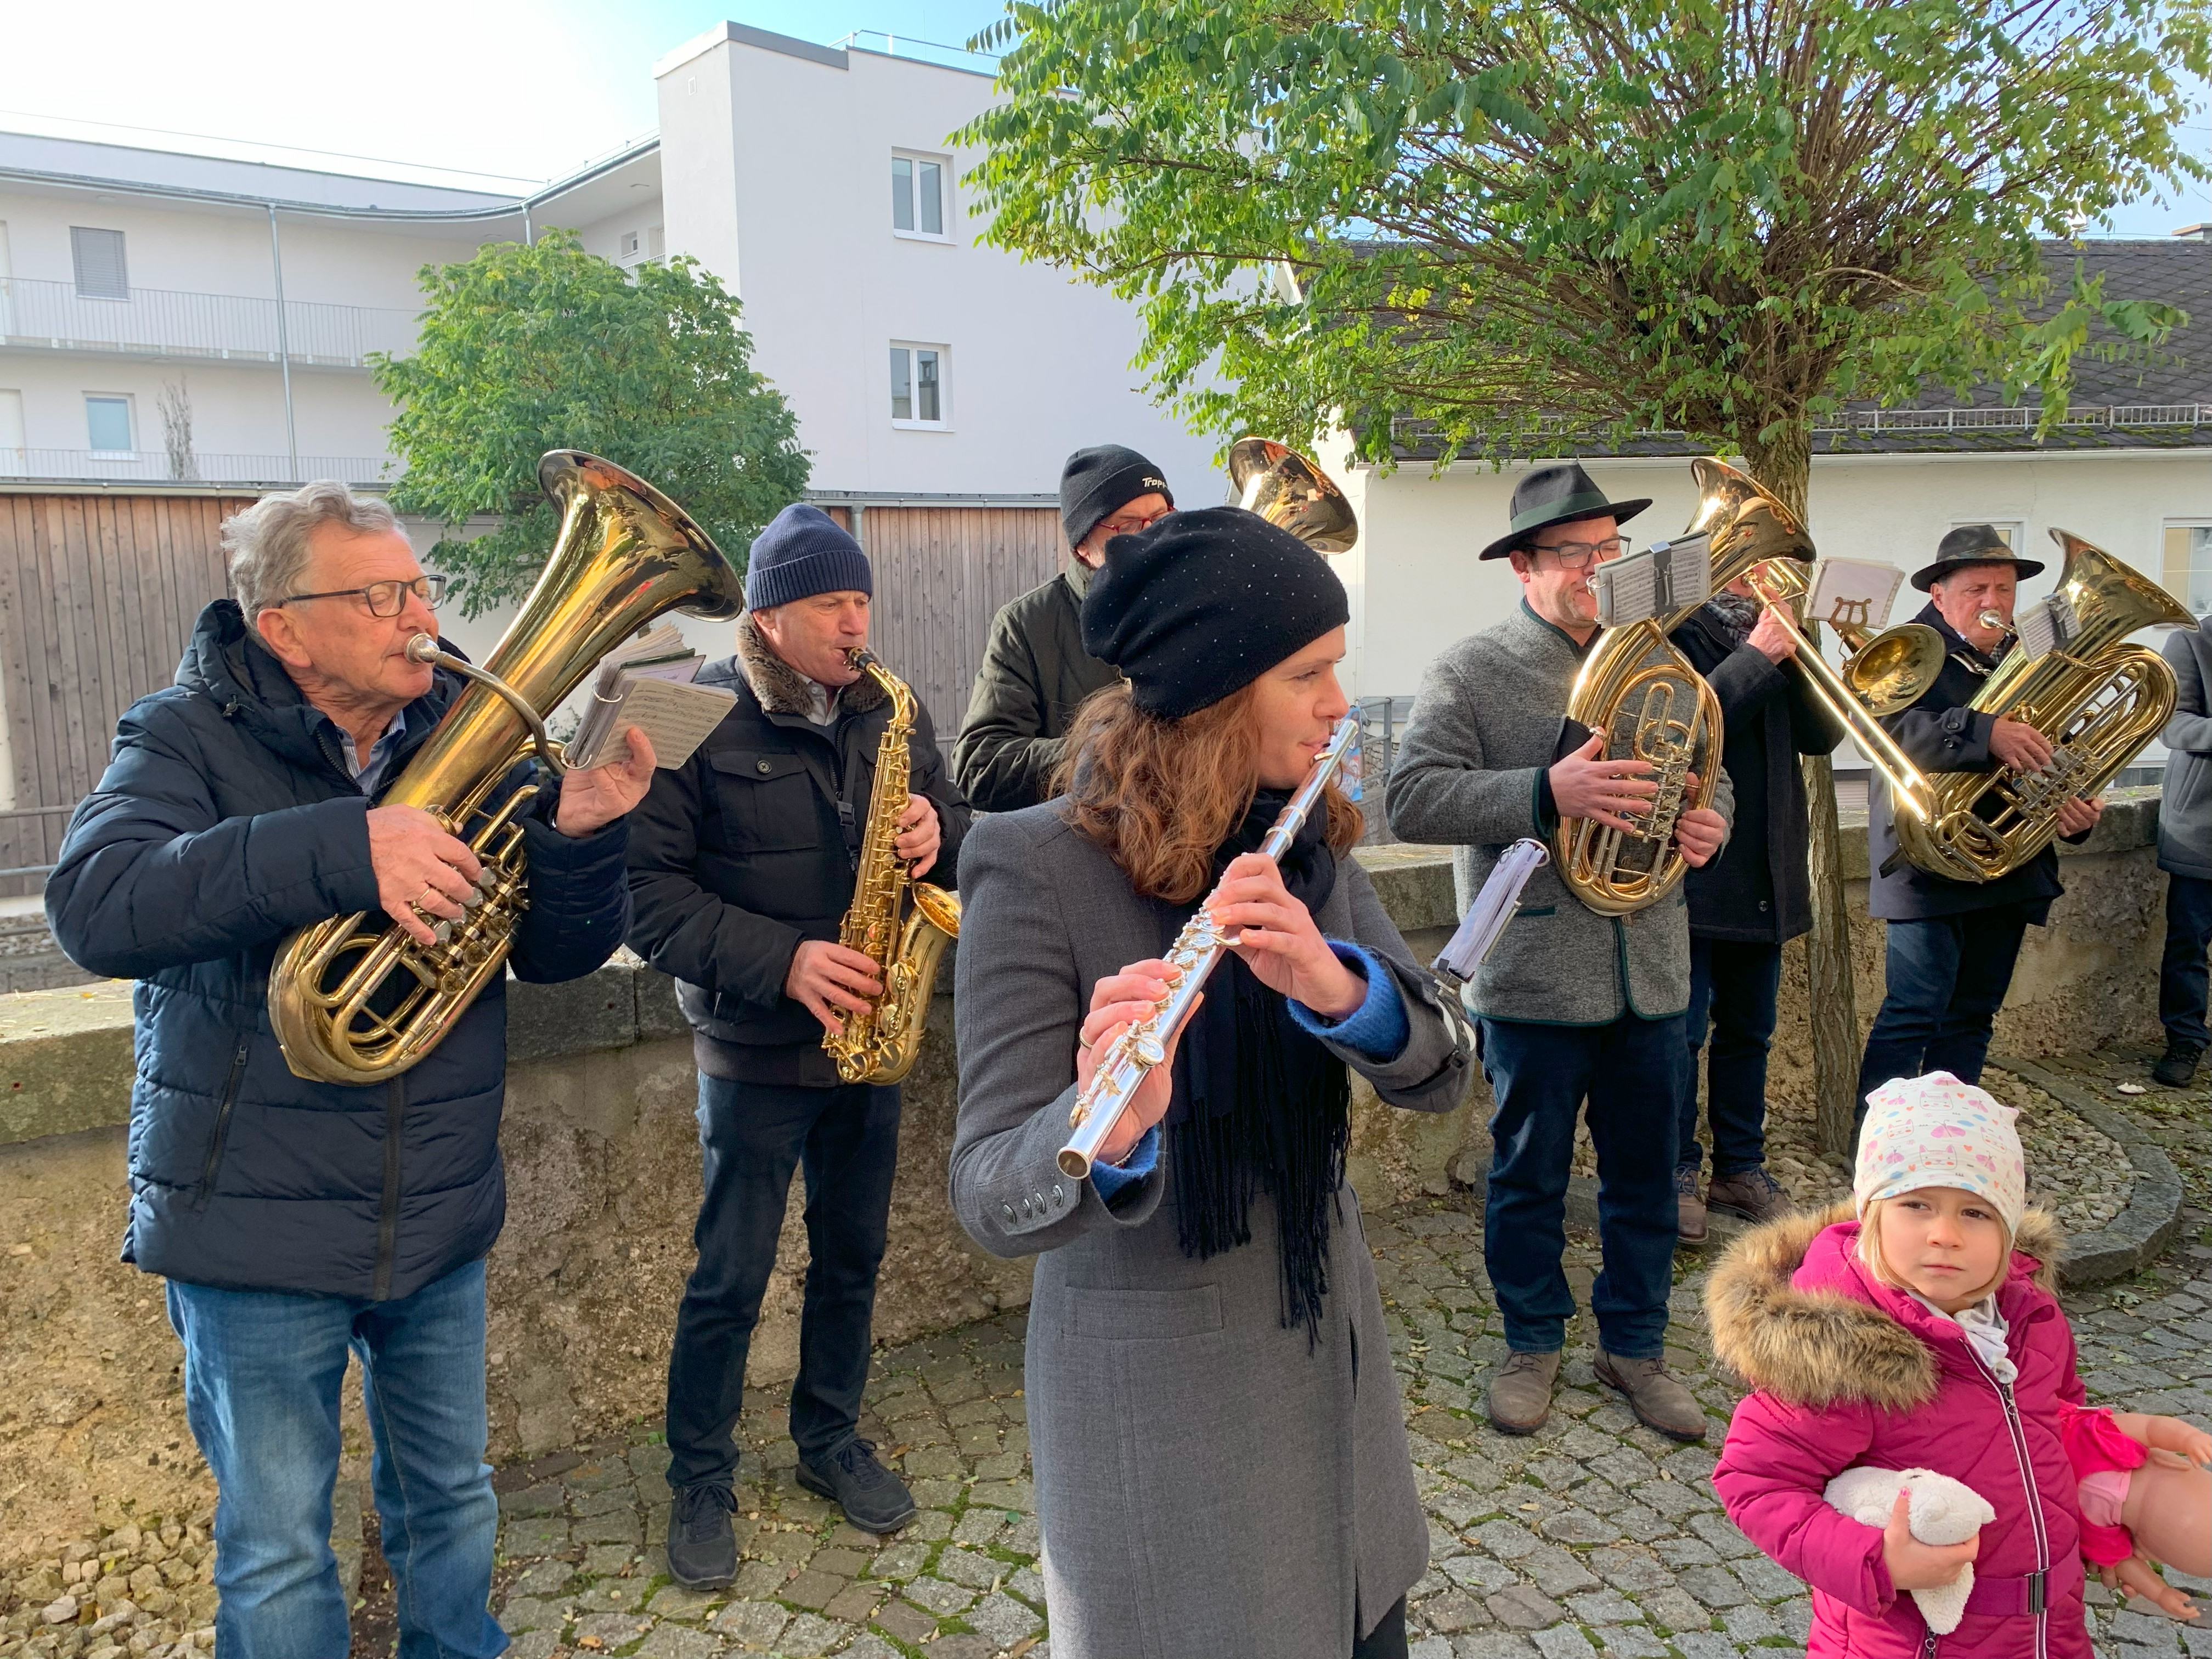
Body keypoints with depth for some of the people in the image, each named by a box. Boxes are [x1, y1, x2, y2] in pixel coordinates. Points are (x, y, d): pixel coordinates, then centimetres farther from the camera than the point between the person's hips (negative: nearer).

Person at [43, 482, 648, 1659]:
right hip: (256, 1232, -3)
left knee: (451, 1498, 23)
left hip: (441, 1216, 4)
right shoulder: (193, 738, -9)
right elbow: (96, 909, -27)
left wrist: (579, 839, -23)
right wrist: (341, 847, -37)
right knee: (276, 1551, 14)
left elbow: (559, 954, -2)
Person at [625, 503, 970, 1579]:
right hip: (754, 1048, -5)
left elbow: (956, 832, 10)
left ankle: (830, 1441, 38)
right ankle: (700, 1482, 27)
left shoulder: (890, 711, 4)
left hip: (869, 1037, 5)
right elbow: (649, 892, -16)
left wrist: (936, 833, -14)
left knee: (852, 1257, 18)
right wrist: (782, 960, -24)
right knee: (730, 1281, 6)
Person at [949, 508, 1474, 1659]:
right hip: (1151, 1382, -6)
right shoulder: (1039, 867, -21)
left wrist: (1334, 983, -29)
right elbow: (988, 1197, -23)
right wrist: (1104, 1130, -45)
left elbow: (1442, 1073, -8)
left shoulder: (1310, 842, -2)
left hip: (1330, 1344, 6)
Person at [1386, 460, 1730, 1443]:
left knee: (1644, 1173, 14)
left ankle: (1634, 1344, 32)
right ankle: (1533, 1343, 30)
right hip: (1533, 979, -4)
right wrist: (1546, 793, -27)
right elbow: (1413, 799, -17)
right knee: (1529, 1175, 11)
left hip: (1651, 973, 5)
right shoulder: (1471, 673, -6)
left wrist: (1709, 825, -4)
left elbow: (1708, 777, 20)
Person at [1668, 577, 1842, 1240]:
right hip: (1693, 877, -6)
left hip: (1765, 878, 6)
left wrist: (1794, 652, -10)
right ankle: (1677, 1173, 13)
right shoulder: (1670, 633, -6)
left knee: (1749, 1031, 14)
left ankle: (1741, 1167, 26)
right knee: (1682, 1032, 0)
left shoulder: (1770, 632, 12)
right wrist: (1757, 659, -21)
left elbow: (1822, 735, 3)